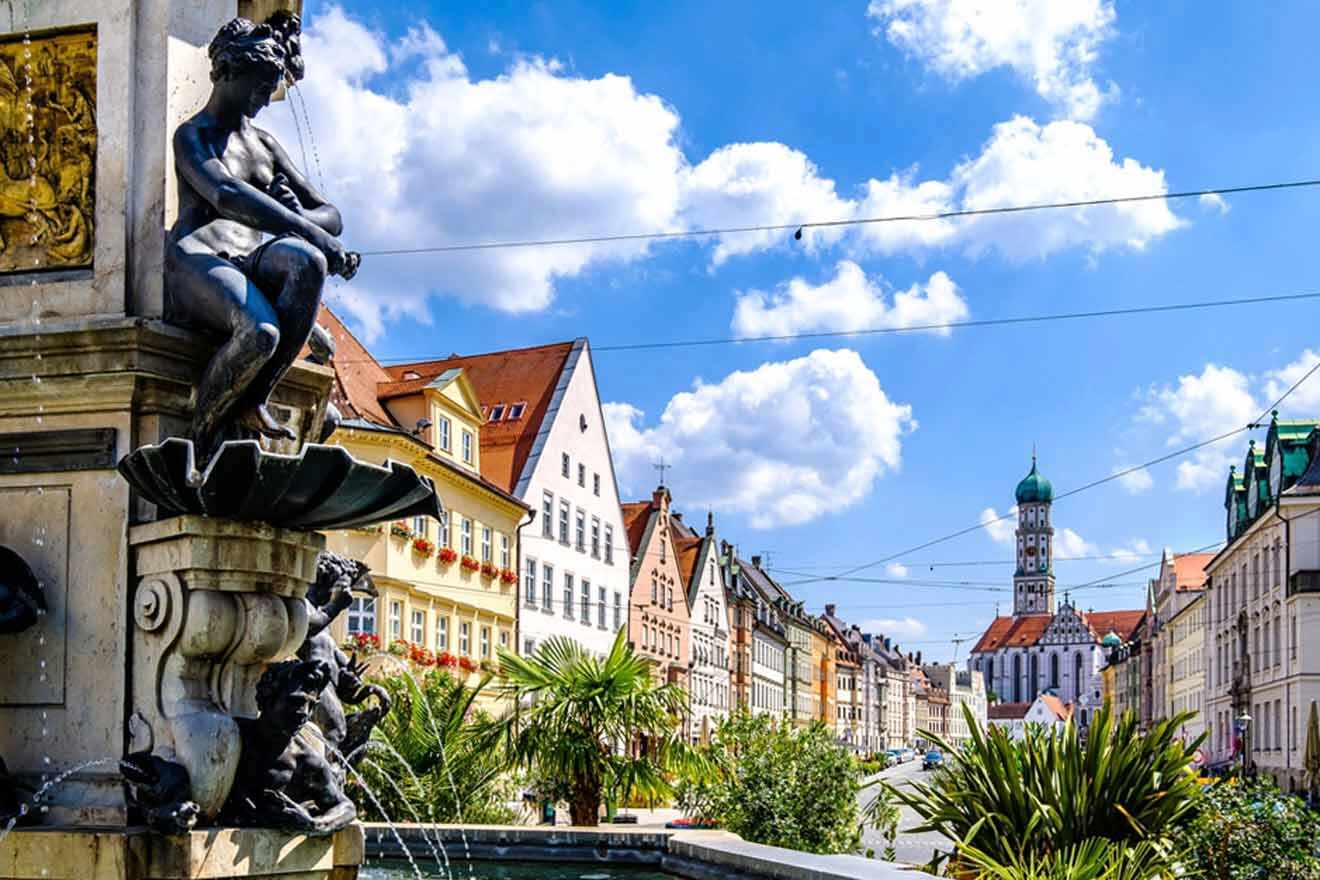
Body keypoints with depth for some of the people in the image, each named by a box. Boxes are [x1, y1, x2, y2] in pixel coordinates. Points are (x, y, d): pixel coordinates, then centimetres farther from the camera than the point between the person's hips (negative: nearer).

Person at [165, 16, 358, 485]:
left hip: (256, 255, 5)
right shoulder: (193, 136, 8)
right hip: (198, 258, -5)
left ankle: (253, 402, -27)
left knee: (308, 261, -34)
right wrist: (306, 229, -24)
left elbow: (331, 215, 24)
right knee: (261, 332, -38)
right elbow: (227, 197, -15)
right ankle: (200, 439, -17)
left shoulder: (265, 143, 29)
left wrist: (300, 220, -2)